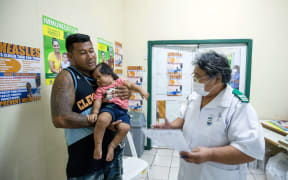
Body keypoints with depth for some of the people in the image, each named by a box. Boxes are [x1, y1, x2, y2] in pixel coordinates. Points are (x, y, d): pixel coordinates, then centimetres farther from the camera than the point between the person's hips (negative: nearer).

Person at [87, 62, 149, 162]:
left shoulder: (119, 81, 21)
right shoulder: (100, 89, 18)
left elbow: (131, 85, 12)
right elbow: (97, 102, 5)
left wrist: (141, 90, -5)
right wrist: (94, 113, -14)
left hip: (122, 110, 1)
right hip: (109, 107, -1)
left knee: (124, 127, -27)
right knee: (102, 119, -36)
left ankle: (112, 146, -3)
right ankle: (98, 146, -16)